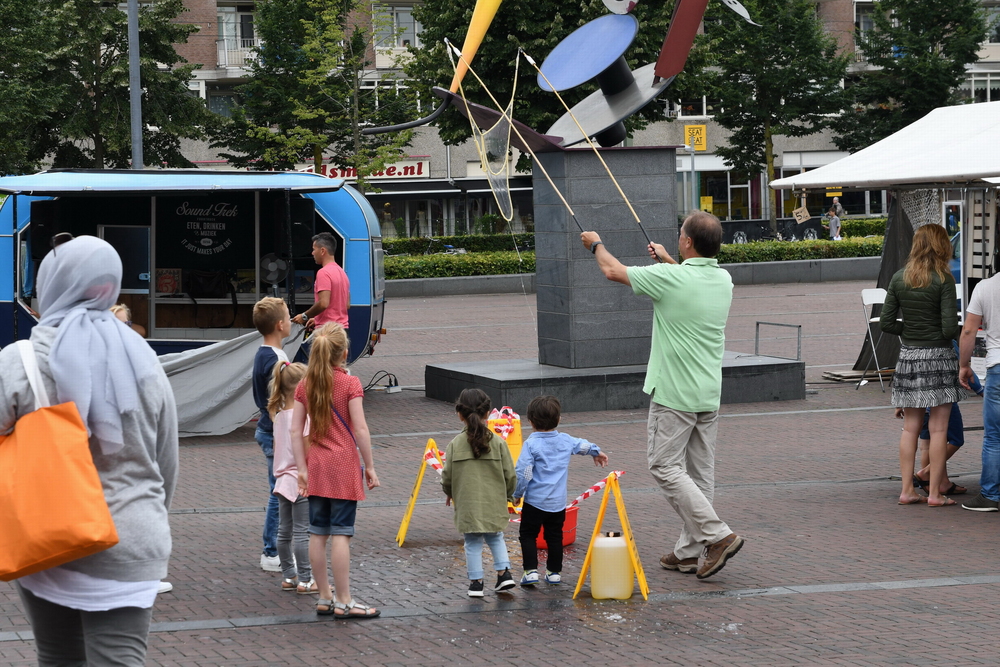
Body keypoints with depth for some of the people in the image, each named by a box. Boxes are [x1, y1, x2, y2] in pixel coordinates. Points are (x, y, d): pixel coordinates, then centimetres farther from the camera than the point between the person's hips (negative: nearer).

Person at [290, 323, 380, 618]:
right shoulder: (350, 383, -9)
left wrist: (302, 469, 7)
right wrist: (369, 466, -4)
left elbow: (296, 431, 2)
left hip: (316, 468, 5)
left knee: (318, 533, 9)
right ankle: (343, 602, -1)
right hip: (344, 465, -5)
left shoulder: (304, 386, 4)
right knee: (341, 534, -4)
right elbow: (360, 429, -12)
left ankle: (325, 598, 16)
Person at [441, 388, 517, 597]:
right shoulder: (498, 442, -5)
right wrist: (508, 495, 17)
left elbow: (447, 476, -3)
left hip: (467, 505, -1)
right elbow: (509, 475, -2)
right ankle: (504, 572, 12)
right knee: (495, 538, 21)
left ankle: (476, 582, 9)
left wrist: (449, 493, 18)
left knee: (473, 543, 9)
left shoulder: (455, 445, -7)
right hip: (494, 505, 1)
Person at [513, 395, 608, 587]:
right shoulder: (565, 441, 3)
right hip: (558, 501, 5)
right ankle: (554, 572, 22)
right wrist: (597, 452, 46)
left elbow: (523, 472, -18)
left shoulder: (531, 444, -14)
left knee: (528, 535, 7)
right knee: (555, 536, 16)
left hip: (535, 500, -5)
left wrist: (517, 493, -3)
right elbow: (583, 445, 25)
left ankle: (531, 570, -2)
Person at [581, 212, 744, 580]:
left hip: (674, 394, -7)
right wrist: (667, 260, 44)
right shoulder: (724, 280, 3)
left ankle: (718, 535, -11)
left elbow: (613, 270, -1)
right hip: (709, 394, 7)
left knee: (666, 467, -2)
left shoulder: (668, 278, -17)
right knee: (699, 472, 9)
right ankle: (688, 552, 13)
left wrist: (596, 244, 19)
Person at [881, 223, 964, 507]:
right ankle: (935, 492, 2)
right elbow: (950, 328, -15)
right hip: (938, 356, -5)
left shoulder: (899, 279, 4)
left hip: (908, 356, 5)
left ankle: (907, 490, 12)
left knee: (910, 427, 11)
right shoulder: (943, 280, -11)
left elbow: (886, 322, 3)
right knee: (938, 429, 1)